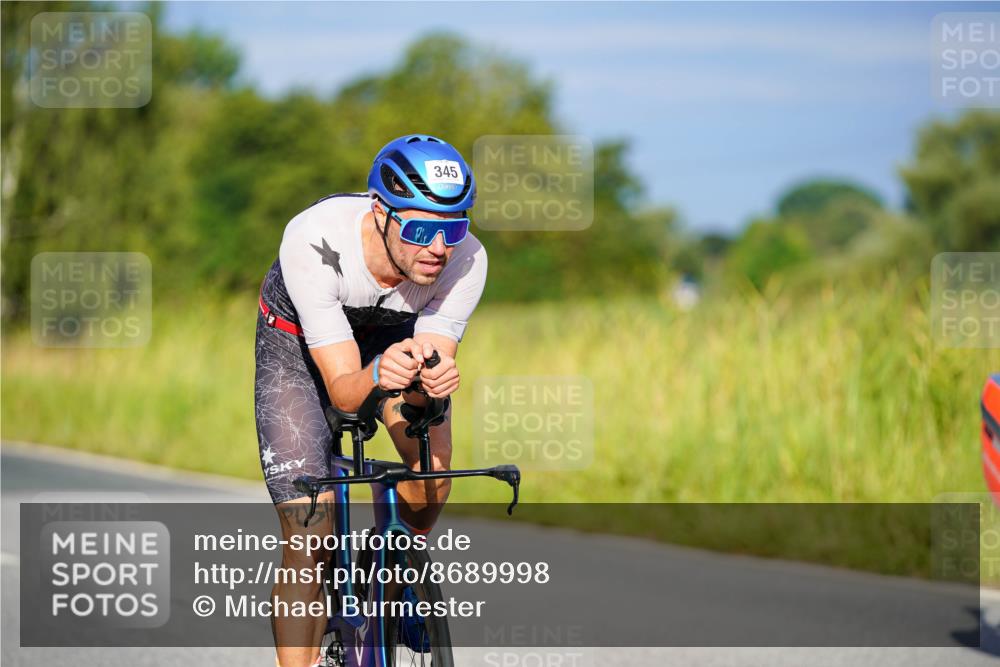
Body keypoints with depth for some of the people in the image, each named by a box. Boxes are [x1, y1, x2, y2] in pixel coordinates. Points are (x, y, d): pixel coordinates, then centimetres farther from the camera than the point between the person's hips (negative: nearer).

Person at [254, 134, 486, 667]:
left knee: (433, 462, -20)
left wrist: (433, 380, -52)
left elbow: (429, 376, -29)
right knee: (309, 538, -14)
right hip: (298, 342, -3)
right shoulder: (314, 241, -40)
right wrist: (377, 376, -60)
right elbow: (342, 390, -38)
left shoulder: (465, 260, -32)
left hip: (396, 334, 3)